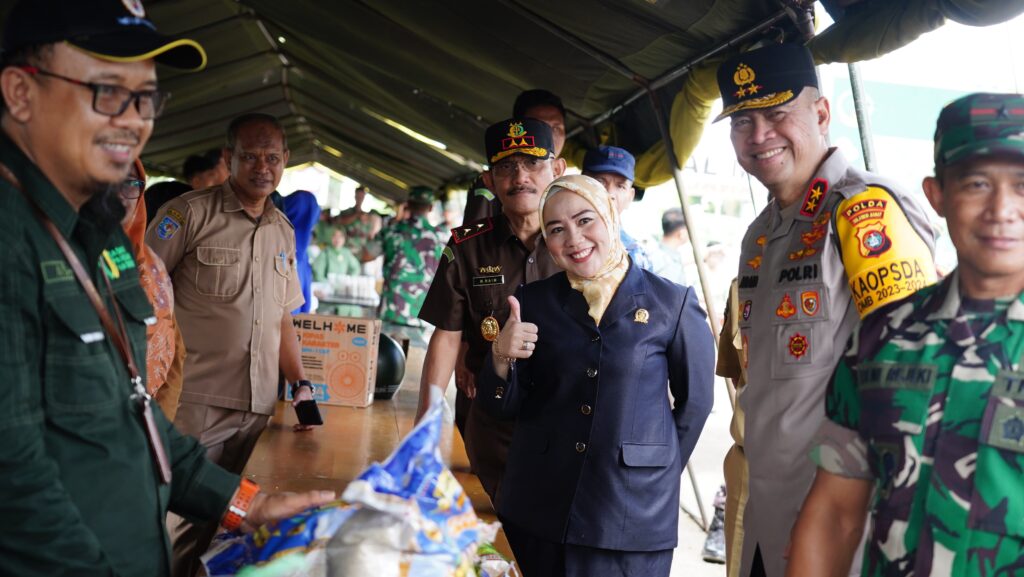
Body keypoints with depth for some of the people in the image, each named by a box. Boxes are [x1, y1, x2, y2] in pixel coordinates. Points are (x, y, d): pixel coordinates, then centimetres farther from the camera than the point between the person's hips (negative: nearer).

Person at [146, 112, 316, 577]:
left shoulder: (283, 231, 13)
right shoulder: (189, 214, -5)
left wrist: (300, 384, 11)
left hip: (259, 408, 5)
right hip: (194, 404, -5)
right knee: (181, 527, 2)